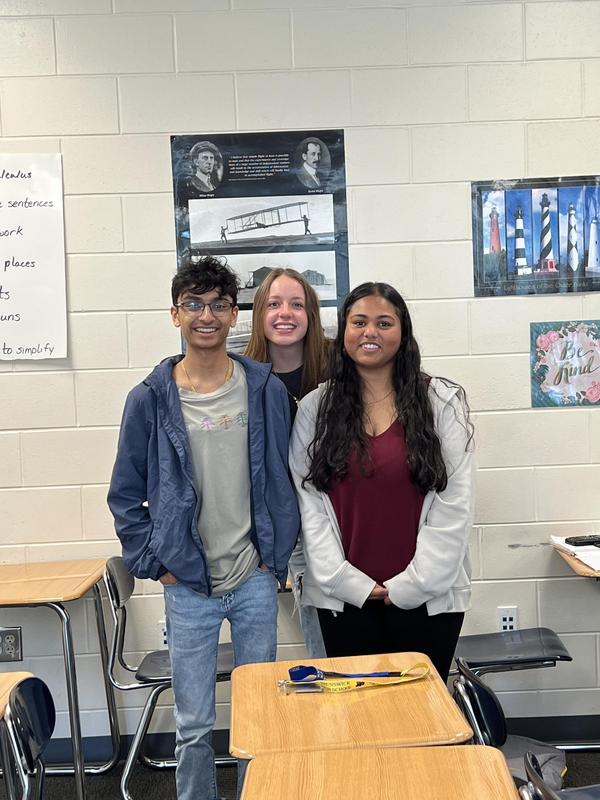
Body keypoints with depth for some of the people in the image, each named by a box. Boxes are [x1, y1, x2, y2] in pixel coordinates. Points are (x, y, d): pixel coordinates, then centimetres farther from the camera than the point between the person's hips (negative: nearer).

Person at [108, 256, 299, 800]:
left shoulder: (266, 389, -2)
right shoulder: (150, 399, -4)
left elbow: (283, 481, 4)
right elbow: (125, 496, 3)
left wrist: (277, 559, 0)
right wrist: (155, 564, -2)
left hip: (256, 581, 1)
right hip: (187, 587, -1)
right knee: (194, 726, 10)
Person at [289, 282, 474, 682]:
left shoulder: (443, 402, -2)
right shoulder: (315, 408, 2)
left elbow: (455, 504, -5)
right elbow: (309, 503, -1)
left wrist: (413, 583, -8)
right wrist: (348, 582, -7)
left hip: (427, 596, -1)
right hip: (343, 596, 1)